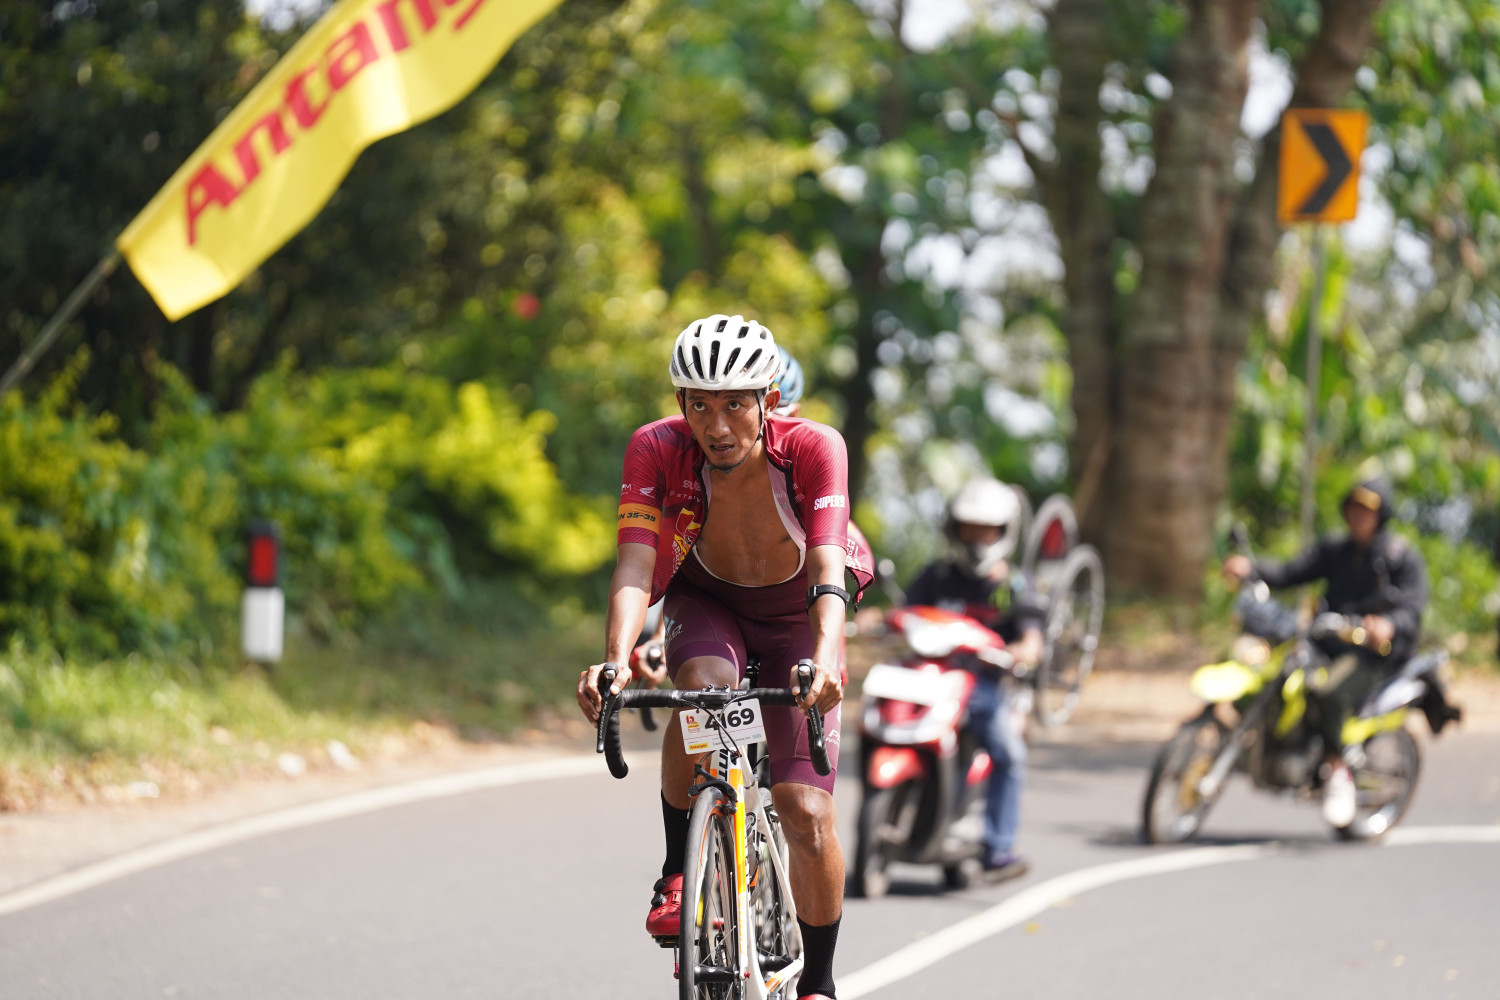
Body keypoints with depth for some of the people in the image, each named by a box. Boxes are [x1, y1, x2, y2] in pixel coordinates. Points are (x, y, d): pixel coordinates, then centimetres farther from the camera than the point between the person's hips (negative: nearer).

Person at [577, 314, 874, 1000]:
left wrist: (824, 661, -59)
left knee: (807, 814, -12)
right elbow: (635, 567, -35)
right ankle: (679, 873, -16)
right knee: (703, 686, -36)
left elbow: (829, 572, -40)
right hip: (707, 603, 1)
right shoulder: (657, 450, -27)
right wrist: (615, 659, -54)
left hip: (795, 618, 0)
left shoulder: (814, 449, -30)